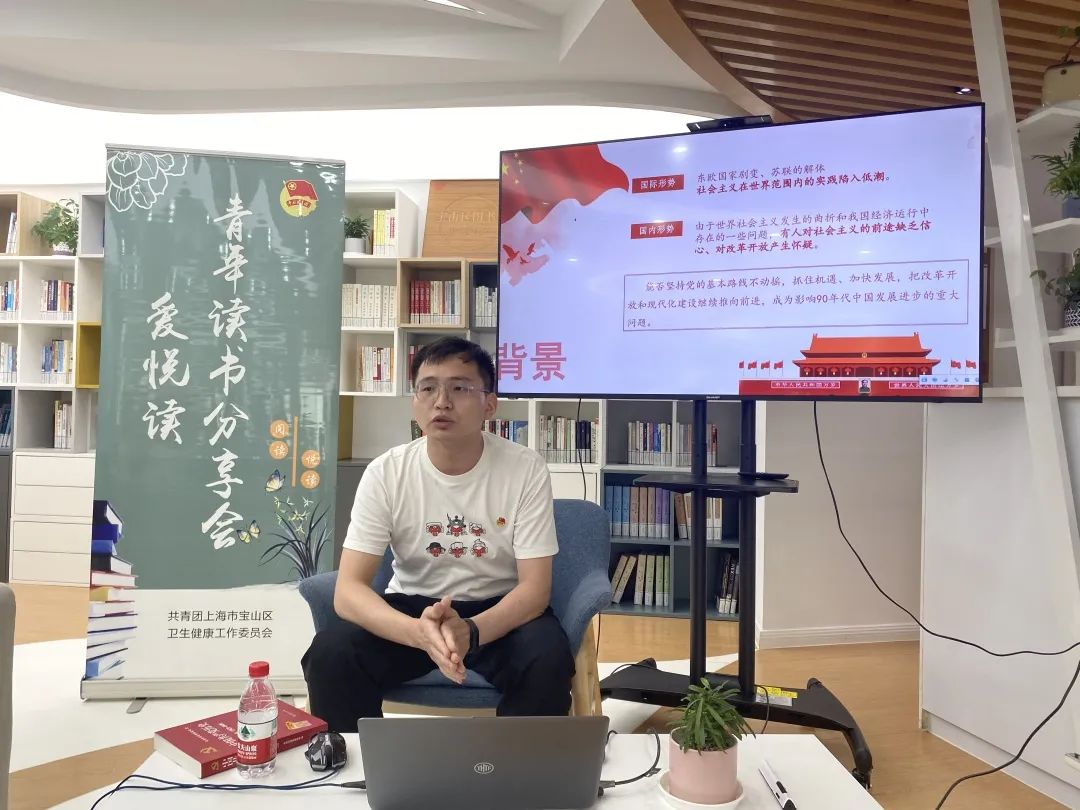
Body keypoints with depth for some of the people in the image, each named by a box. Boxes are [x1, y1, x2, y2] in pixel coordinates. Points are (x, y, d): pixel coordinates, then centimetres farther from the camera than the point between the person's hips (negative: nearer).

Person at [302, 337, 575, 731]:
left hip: (499, 611, -1)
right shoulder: (386, 472, -13)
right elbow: (348, 590, -18)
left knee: (549, 660, -30)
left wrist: (471, 632, -37)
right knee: (330, 654, -25)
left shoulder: (526, 468, -16)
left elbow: (535, 587, -16)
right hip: (410, 607, 1)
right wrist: (418, 632, -40)